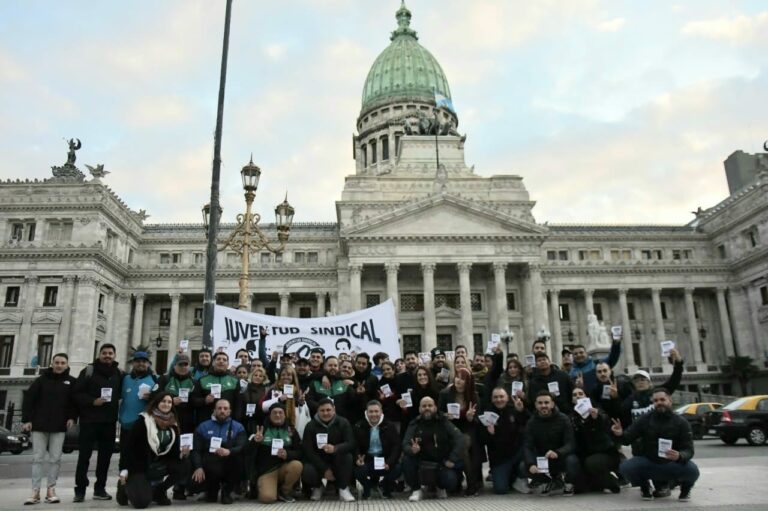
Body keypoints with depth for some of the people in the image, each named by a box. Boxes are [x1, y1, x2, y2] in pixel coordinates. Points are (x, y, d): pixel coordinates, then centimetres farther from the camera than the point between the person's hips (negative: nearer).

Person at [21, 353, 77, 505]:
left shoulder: (71, 382, 2)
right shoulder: (41, 379, 1)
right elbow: (28, 399, -1)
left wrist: (72, 417, -7)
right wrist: (26, 419, -8)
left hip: (59, 426, 0)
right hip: (39, 424, 0)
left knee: (55, 459, 2)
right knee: (37, 458, 1)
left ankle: (51, 490, 10)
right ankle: (35, 492, 5)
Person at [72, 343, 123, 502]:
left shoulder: (119, 374, 9)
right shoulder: (89, 371, -2)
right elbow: (76, 393, -5)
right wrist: (92, 401, -17)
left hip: (109, 421, 4)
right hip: (89, 420, -3)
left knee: (105, 455, 7)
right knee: (84, 455, -2)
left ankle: (100, 489, 16)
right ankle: (80, 490, 7)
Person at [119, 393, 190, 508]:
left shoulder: (173, 424, 5)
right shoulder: (143, 420, -10)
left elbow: (173, 450, 4)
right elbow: (129, 445, -11)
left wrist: (181, 453, -20)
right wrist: (124, 469, -16)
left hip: (159, 464, 5)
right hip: (139, 466, -5)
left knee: (184, 467, -21)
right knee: (142, 501, -23)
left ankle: (158, 492, 3)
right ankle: (127, 487, 14)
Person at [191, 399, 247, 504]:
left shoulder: (238, 427, 9)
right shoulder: (203, 426, 13)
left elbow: (242, 447, -8)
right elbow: (196, 450, 2)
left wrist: (229, 451, -30)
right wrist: (198, 467, -17)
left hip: (229, 467, 0)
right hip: (209, 467, 0)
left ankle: (226, 492, -3)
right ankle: (212, 489, 8)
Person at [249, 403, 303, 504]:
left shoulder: (291, 430, 7)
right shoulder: (262, 429, 3)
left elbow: (300, 452, 2)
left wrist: (287, 455, -20)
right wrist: (255, 441, -27)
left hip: (284, 467, 2)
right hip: (266, 470, -2)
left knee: (297, 465, -30)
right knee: (267, 498, -27)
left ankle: (284, 491, -2)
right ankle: (262, 485, 11)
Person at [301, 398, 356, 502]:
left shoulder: (343, 423, -7)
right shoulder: (311, 426, -6)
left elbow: (351, 444, -19)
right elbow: (308, 450, -12)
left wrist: (335, 448, -41)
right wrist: (324, 469, -21)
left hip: (337, 462, 0)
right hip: (318, 461, 0)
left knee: (347, 456, -32)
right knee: (307, 473, -30)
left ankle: (343, 489, -12)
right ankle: (317, 487, 8)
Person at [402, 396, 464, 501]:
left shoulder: (443, 422, -5)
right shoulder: (414, 424, -3)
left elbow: (459, 438, -14)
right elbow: (406, 444, -15)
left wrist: (452, 459, -24)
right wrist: (412, 450, -39)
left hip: (442, 463, -1)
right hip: (421, 462, 1)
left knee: (451, 481, -26)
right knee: (406, 460, -27)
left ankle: (441, 487, 14)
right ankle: (417, 489, -2)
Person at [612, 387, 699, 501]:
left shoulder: (681, 423, -4)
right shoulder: (645, 419, -2)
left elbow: (689, 450, -10)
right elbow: (629, 438, -6)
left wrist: (679, 456, -35)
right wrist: (621, 434, -31)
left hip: (672, 464, 0)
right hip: (648, 462, 1)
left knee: (692, 470, -32)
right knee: (625, 467, -28)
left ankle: (685, 488, 8)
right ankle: (645, 487, 8)